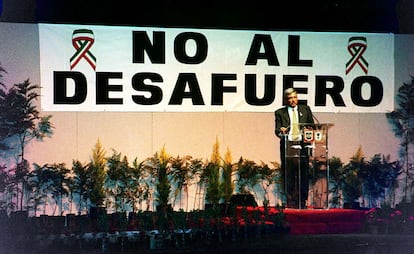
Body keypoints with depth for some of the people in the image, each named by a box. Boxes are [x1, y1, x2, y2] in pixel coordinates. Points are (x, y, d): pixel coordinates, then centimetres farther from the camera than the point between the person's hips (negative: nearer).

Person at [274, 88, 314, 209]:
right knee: (288, 175, -2)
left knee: (303, 175, -2)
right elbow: (277, 130, 4)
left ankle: (302, 203, 5)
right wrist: (281, 132, -19)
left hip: (302, 145, 1)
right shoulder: (280, 112, 10)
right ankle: (290, 202, 4)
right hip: (287, 146, -1)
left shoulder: (305, 109, 15)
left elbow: (312, 126, 15)